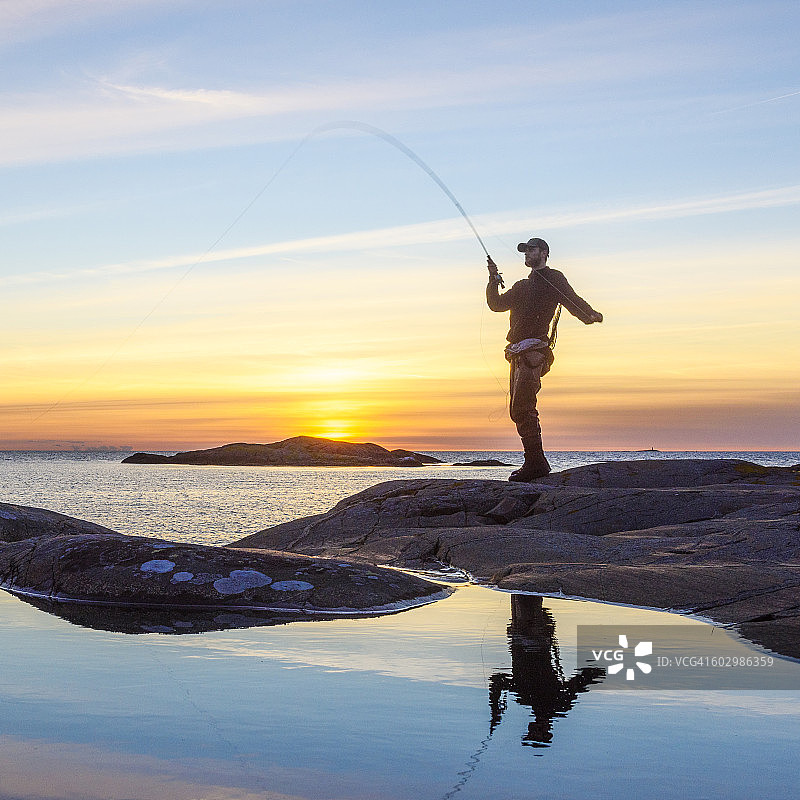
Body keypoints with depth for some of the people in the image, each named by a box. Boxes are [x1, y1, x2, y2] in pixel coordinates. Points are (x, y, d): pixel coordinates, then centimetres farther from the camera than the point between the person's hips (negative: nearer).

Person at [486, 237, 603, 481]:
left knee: (522, 407, -18)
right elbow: (497, 304, 25)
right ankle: (536, 463, 12)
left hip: (534, 349, -9)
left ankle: (535, 463, -18)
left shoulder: (553, 278, 5)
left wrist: (591, 315, -28)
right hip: (519, 353, 9)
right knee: (517, 409, 8)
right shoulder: (522, 286, 29)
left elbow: (573, 301, -8)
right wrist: (494, 281, 11)